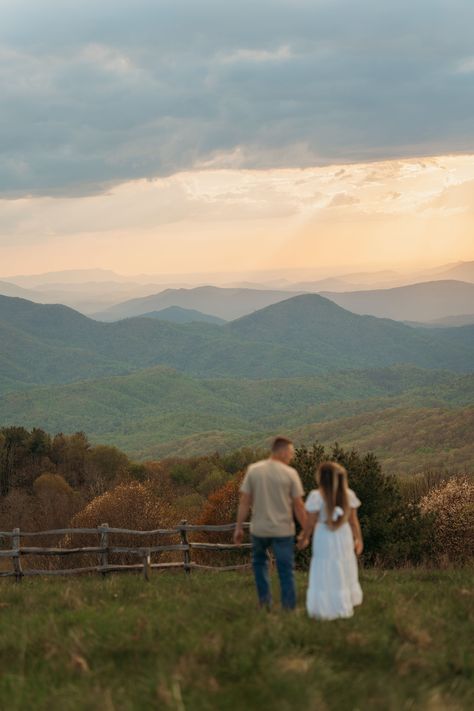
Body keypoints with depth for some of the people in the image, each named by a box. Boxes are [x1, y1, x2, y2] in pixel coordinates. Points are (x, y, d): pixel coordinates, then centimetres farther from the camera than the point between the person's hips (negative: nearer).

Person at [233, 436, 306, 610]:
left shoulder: (253, 470, -2)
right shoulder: (290, 473, -8)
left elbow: (244, 501, -2)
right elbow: (299, 506, -8)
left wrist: (238, 528, 5)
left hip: (259, 529, 2)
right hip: (283, 530, -2)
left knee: (259, 562, 25)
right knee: (286, 570, 6)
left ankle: (265, 599, 19)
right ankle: (288, 608, 5)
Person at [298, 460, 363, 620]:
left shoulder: (316, 496, -15)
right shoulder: (348, 495, -2)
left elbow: (310, 522, -12)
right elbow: (353, 520, 2)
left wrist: (303, 538, 2)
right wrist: (358, 539, 12)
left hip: (324, 539, -4)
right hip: (344, 538, 4)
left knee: (325, 575, 5)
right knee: (344, 573, 17)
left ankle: (326, 609, 7)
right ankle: (344, 607, 25)